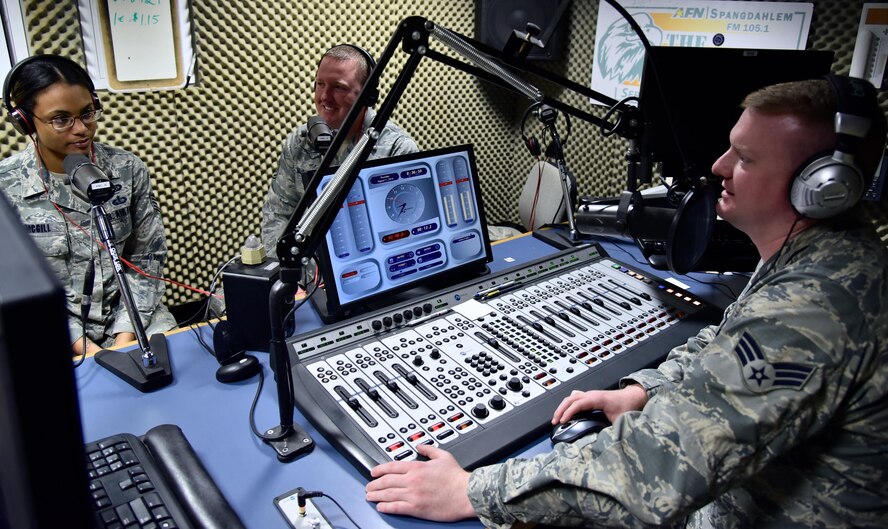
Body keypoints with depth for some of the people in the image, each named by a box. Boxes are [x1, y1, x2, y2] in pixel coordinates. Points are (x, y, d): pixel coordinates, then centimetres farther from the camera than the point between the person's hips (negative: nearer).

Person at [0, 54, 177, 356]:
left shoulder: (128, 170, -2)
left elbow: (146, 258, 0)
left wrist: (126, 337, -10)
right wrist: (82, 346, -15)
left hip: (130, 315, 2)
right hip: (54, 331, -2)